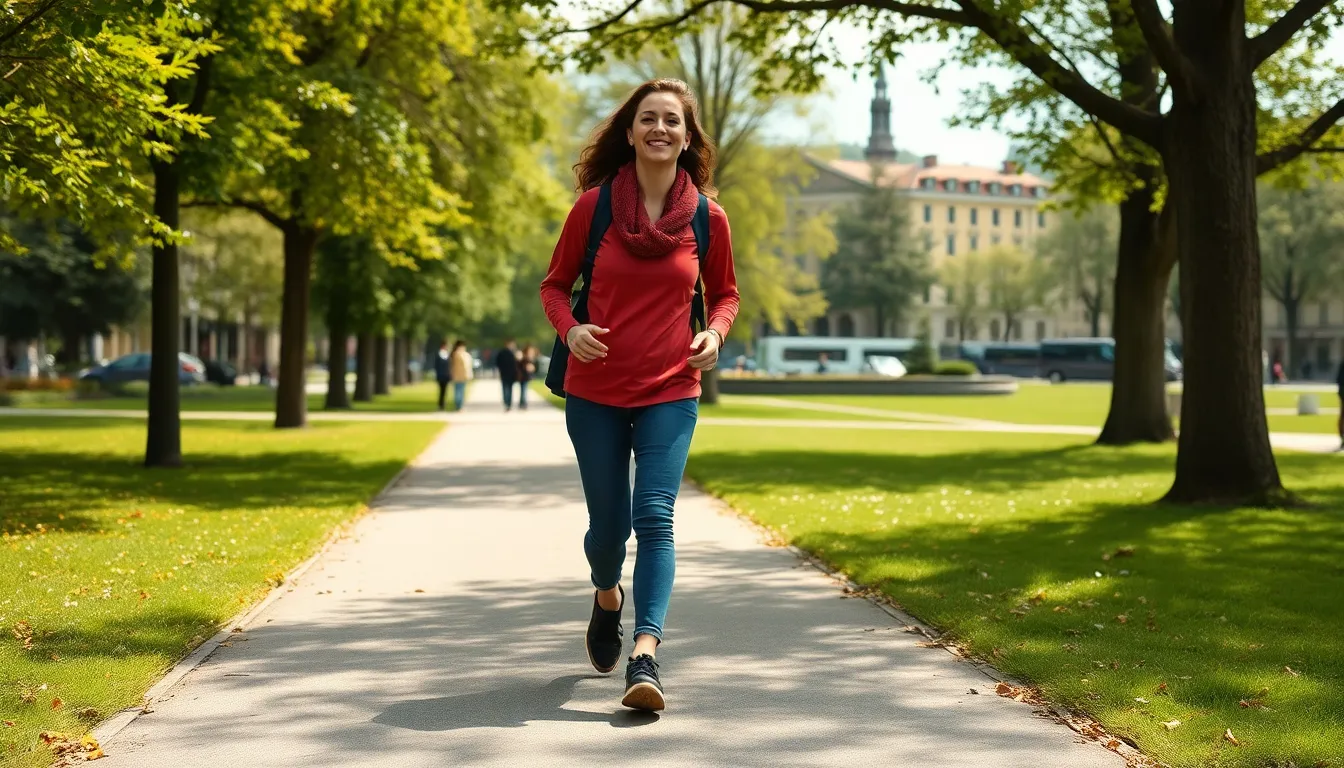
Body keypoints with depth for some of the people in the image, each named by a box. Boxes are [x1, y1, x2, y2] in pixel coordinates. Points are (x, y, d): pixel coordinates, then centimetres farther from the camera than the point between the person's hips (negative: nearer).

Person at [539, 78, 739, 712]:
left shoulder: (708, 218, -1)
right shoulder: (593, 205, -3)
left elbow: (725, 292, 15)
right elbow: (555, 285, 6)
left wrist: (715, 332, -6)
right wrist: (569, 328, -14)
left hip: (670, 393, 0)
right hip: (595, 391, 0)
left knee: (654, 516, -16)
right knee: (608, 526, 8)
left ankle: (645, 657, -23)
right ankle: (607, 597, 43)